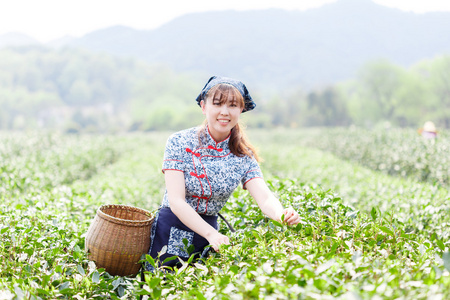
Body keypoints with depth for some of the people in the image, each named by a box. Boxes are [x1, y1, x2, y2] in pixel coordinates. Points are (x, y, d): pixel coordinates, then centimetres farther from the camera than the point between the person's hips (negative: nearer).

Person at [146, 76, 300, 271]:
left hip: (208, 230, 3)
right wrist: (212, 234, -32)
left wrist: (282, 215, -40)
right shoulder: (179, 143, -13)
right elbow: (176, 200, -19)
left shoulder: (243, 156, -3)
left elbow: (265, 198, -16)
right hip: (171, 232, -3)